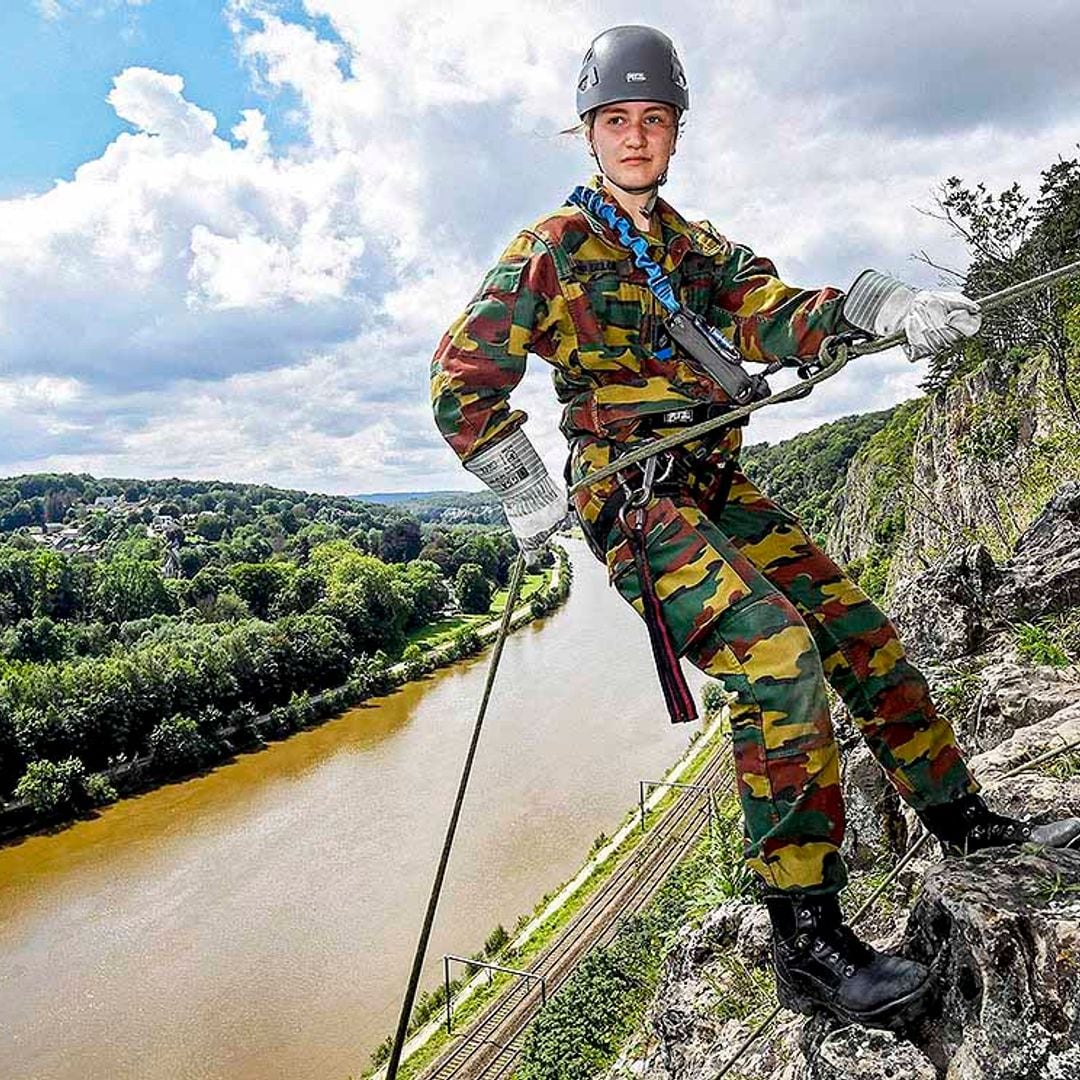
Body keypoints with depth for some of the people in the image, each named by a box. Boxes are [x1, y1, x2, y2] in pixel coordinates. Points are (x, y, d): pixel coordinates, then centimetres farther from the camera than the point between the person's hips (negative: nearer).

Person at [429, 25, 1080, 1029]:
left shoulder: (700, 249, 18)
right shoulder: (551, 250, 1)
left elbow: (775, 317, 1)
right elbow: (463, 380, -3)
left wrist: (872, 306, -18)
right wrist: (525, 492, -8)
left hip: (715, 489, 7)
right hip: (628, 496, -7)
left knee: (856, 626, 3)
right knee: (777, 648, -25)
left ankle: (962, 817, 22)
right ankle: (805, 939, -16)